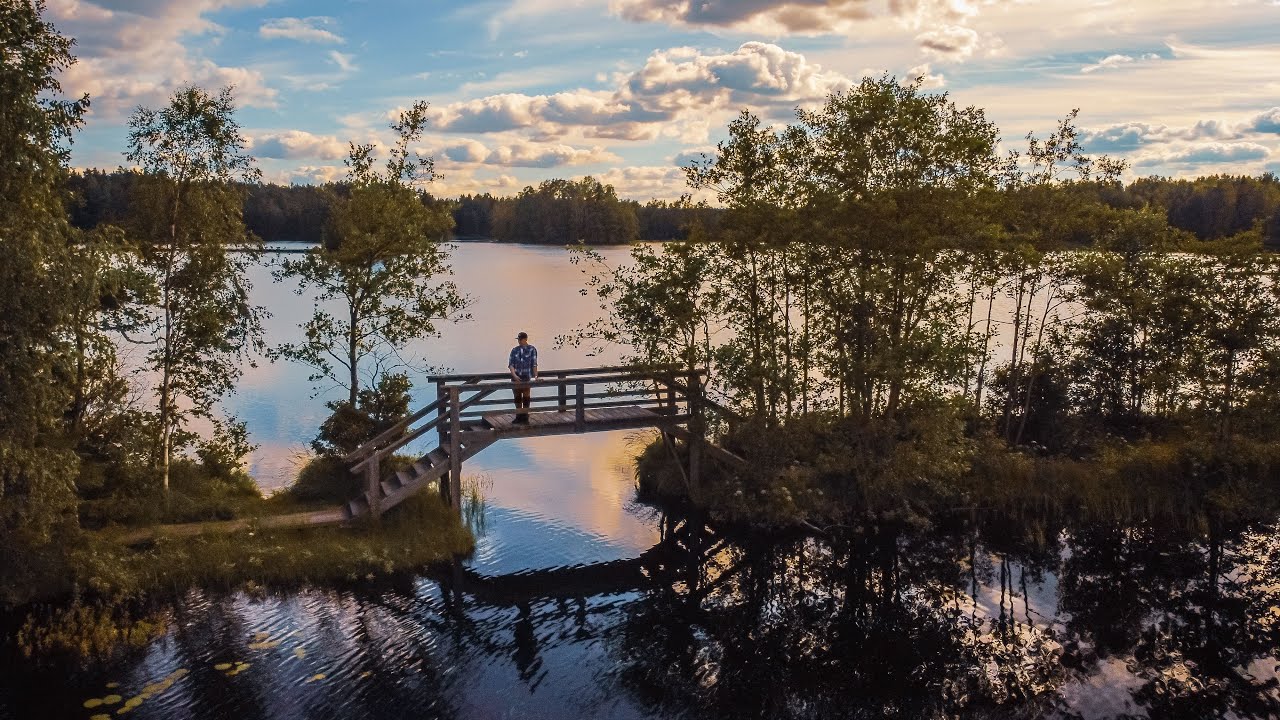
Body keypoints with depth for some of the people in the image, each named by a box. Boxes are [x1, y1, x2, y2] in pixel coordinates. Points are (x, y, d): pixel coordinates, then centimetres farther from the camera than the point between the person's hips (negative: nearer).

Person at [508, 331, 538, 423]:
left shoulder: (532, 349, -1)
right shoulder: (514, 350, 7)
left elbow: (534, 364, -1)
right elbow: (510, 364, 1)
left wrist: (535, 376, -7)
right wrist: (514, 375, -12)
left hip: (527, 377, -4)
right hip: (516, 377, 4)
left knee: (526, 397, 0)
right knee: (517, 397, 9)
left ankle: (525, 416, 7)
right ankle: (519, 415, 19)